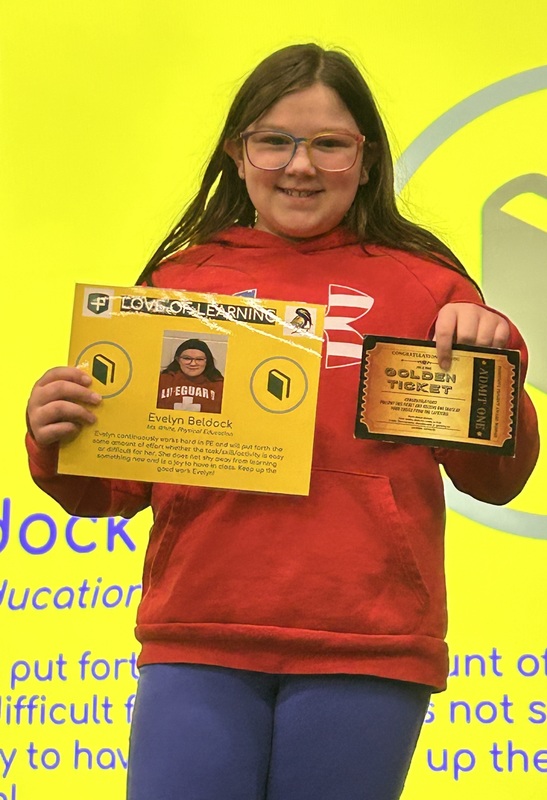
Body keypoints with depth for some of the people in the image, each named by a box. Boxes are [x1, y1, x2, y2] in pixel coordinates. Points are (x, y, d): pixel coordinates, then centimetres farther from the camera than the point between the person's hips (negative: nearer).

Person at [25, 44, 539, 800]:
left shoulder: (423, 285, 6)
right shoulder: (180, 282, 9)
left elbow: (496, 480, 7)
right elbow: (114, 488, 13)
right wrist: (54, 440, -8)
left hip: (364, 652, -1)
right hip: (197, 646, 1)